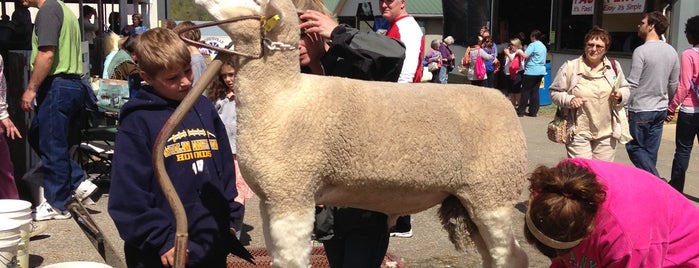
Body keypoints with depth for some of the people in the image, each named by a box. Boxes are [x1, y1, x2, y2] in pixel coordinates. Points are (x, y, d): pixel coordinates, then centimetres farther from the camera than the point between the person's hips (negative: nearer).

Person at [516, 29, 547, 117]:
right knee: (535, 91, 9)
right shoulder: (543, 46, 16)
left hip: (531, 71, -8)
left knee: (525, 91, -1)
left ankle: (521, 111, 2)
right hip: (541, 71, 8)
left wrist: (519, 52, -3)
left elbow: (525, 55, -22)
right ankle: (533, 112, 10)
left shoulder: (533, 45, -11)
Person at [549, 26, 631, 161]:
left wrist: (620, 96, -6)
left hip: (607, 132, 3)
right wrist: (569, 99, -17)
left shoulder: (614, 67, 6)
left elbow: (625, 89, 17)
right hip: (578, 133, -3)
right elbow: (554, 91, 1)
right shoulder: (570, 67, -4)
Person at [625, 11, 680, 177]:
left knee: (635, 148, 3)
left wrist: (625, 107, -9)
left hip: (641, 110, -7)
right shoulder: (672, 52, 6)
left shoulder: (641, 51, -16)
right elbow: (674, 85, 13)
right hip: (661, 110, 7)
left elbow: (632, 84, -17)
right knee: (650, 151, 12)